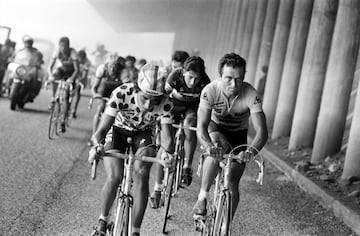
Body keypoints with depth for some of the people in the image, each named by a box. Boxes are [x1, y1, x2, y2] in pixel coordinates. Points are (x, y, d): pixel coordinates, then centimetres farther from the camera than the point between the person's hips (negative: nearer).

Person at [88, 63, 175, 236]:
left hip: (143, 134, 1)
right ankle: (103, 221, 8)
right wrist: (97, 145, -54)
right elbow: (102, 129, -34)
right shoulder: (121, 93, -34)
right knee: (114, 178, -21)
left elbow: (167, 137, -30)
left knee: (141, 173, -24)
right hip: (118, 130, -1)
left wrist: (168, 152, -51)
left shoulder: (164, 103, -29)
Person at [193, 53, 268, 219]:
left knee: (232, 184, -9)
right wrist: (208, 146, -56)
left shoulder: (250, 95, -31)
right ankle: (202, 196, -19)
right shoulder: (210, 90, -31)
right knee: (218, 149, -36)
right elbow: (201, 126, -35)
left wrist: (251, 150, -57)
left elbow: (262, 131, -36)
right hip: (215, 129, -1)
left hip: (238, 135, 1)